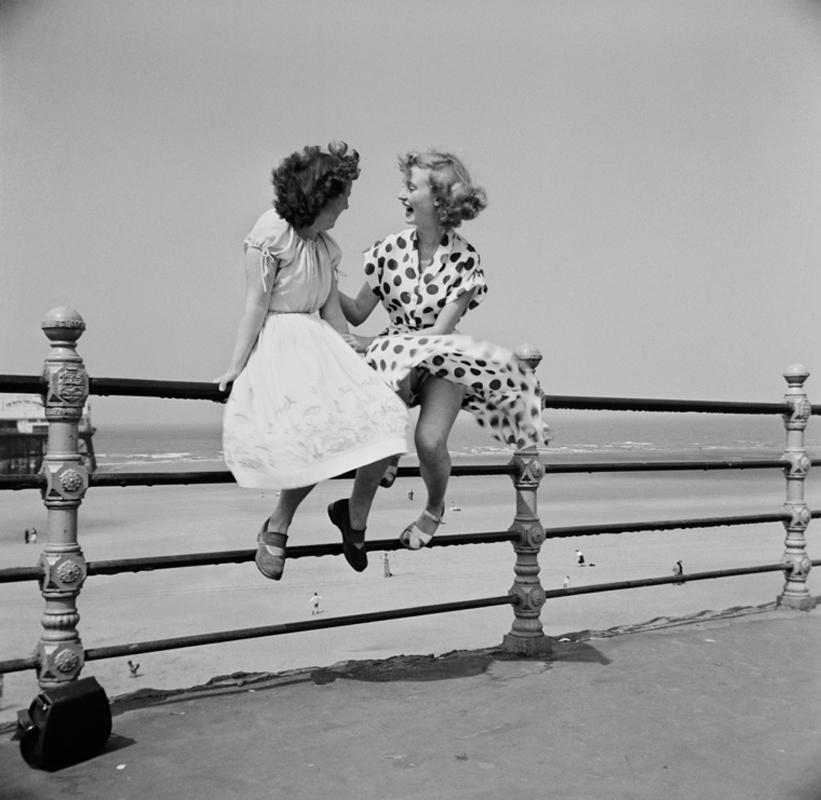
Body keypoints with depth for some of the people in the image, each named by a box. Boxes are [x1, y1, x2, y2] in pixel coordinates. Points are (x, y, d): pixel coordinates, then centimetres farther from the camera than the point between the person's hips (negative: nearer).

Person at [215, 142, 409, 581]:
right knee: (318, 436, -24)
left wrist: (354, 356, 15)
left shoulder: (325, 245, 14)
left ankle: (355, 515, 8)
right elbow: (256, 306, -10)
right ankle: (276, 527, 0)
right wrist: (236, 367, -10)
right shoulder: (270, 234, -8)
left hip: (319, 341, 7)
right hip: (278, 345, -7)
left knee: (381, 419, -12)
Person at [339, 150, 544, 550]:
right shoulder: (391, 248, -2)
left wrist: (371, 344, -15)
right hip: (393, 355, 2)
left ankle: (434, 509, 11)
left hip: (443, 358, -2)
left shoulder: (464, 258, -10)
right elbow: (358, 312, 3)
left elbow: (440, 331, -13)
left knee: (429, 440, -24)